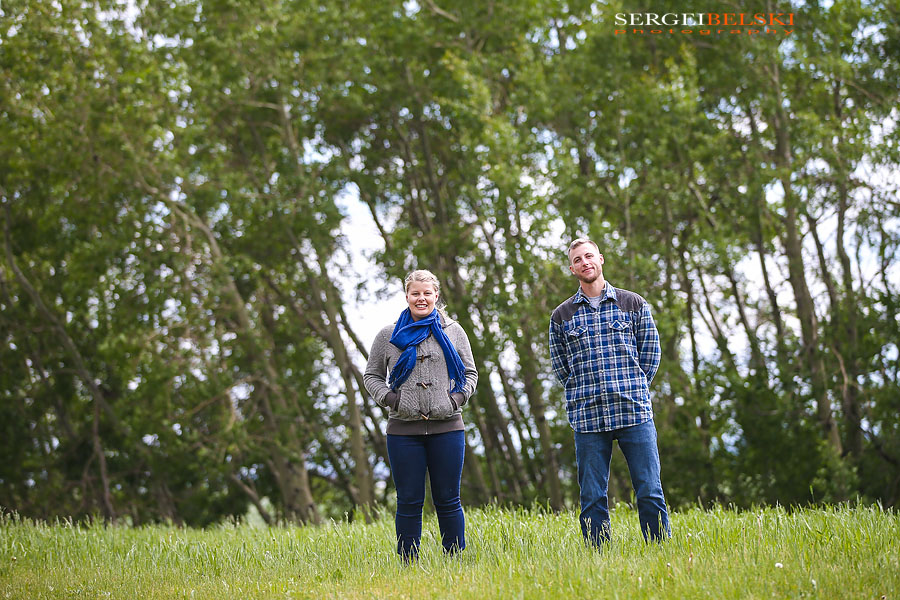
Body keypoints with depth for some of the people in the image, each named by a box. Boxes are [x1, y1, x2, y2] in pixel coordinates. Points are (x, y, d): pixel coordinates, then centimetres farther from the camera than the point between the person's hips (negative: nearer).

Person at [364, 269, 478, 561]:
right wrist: (388, 397, -2)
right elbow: (372, 375, 15)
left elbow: (470, 372, 17)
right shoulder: (389, 335, 7)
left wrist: (459, 397, -1)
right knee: (409, 502, 2)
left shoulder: (453, 331, 9)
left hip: (447, 427, 0)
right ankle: (408, 565, 7)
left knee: (448, 501, 4)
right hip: (403, 430, 0)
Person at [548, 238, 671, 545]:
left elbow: (650, 354, 10)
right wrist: (585, 394, 6)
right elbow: (559, 367, 15)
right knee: (592, 499, 2)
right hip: (587, 417, 1)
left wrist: (632, 390, 6)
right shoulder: (562, 316, 11)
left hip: (634, 413, -1)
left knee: (650, 493, -3)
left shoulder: (634, 304, 9)